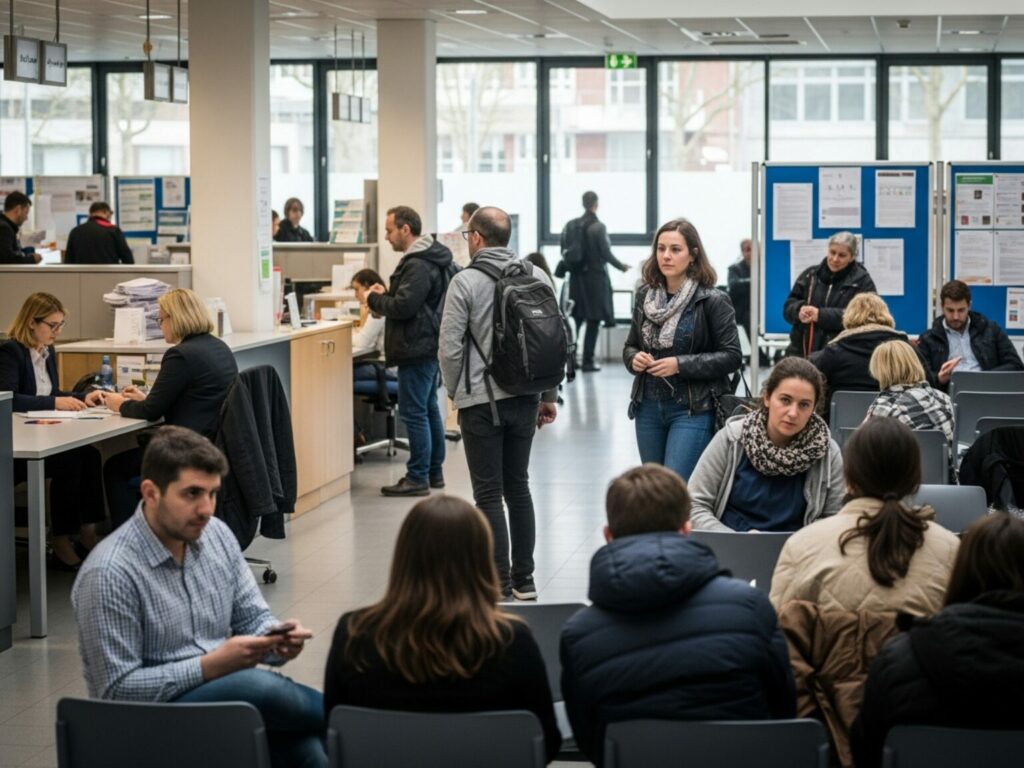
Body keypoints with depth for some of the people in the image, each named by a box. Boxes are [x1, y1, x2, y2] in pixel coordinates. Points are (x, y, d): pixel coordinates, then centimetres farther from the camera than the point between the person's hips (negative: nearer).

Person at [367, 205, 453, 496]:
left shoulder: (418, 265, -19)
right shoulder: (433, 259, 15)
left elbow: (403, 307, -24)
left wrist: (375, 299, -7)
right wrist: (385, 295, 9)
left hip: (417, 348, -11)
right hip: (428, 344, 11)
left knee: (413, 412, -7)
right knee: (429, 409, 17)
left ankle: (417, 478, -4)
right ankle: (434, 472, 24)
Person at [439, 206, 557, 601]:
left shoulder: (466, 282, -11)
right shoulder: (536, 276, 2)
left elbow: (450, 347, -10)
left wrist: (455, 391, 7)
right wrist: (549, 395, 14)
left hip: (481, 401, -5)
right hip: (525, 398, 5)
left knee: (489, 494, 0)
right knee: (518, 486, 16)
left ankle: (499, 587, 1)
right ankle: (523, 579, 20)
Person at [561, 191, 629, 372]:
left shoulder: (570, 226, 2)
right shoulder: (599, 227, -13)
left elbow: (564, 252, 6)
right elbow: (606, 254, -13)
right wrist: (623, 267, 1)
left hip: (576, 278, 5)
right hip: (595, 277, -5)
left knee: (575, 319, 12)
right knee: (593, 320, 2)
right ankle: (588, 361, 2)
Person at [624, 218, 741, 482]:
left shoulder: (712, 301, -8)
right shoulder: (645, 295, 7)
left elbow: (731, 357, -10)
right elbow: (630, 346, 17)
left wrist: (680, 365, -18)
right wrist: (634, 358, -6)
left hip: (692, 410, -6)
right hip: (649, 408, 6)